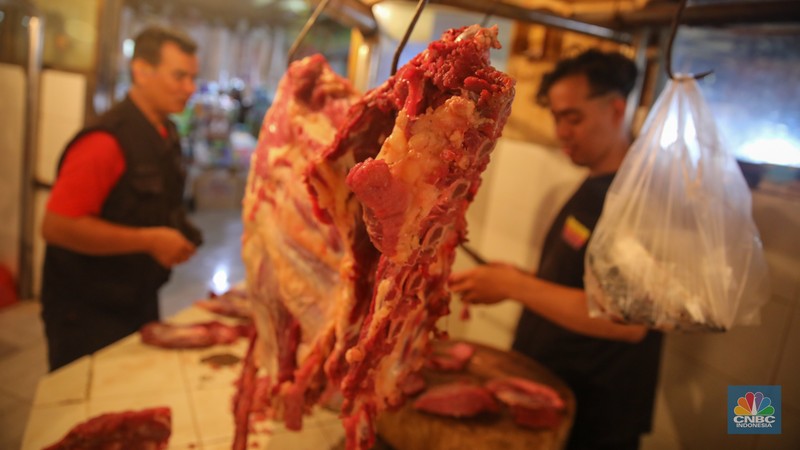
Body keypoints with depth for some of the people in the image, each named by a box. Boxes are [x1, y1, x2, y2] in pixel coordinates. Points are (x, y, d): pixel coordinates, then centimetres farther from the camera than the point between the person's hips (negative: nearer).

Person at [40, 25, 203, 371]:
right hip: (88, 317, -8)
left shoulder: (166, 135, 6)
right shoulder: (107, 140, -22)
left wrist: (178, 239, 3)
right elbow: (56, 226, -26)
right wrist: (149, 240, -23)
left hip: (139, 303, 8)